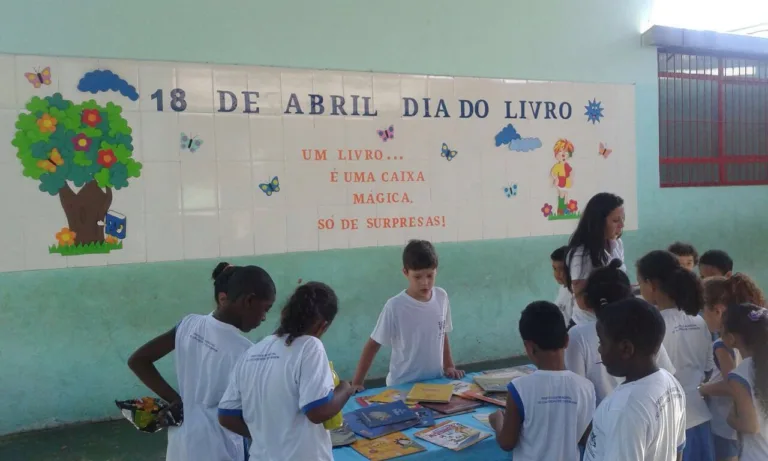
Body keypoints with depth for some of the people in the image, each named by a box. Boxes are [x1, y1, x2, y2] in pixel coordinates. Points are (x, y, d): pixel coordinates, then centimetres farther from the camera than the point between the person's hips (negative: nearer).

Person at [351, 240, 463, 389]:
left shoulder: (441, 297, -2)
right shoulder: (395, 307, -15)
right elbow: (373, 344, -9)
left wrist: (449, 367, 9)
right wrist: (356, 382, -11)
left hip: (435, 381, 4)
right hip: (403, 385, -3)